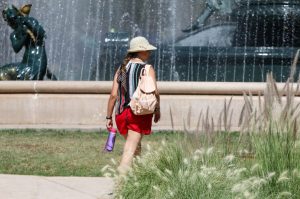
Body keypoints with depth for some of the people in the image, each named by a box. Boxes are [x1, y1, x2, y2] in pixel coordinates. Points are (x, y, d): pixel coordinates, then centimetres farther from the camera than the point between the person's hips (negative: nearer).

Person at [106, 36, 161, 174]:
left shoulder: (121, 69, 10)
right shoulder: (148, 69, -2)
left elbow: (113, 95, 5)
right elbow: (154, 92, -12)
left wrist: (109, 117, 8)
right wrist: (157, 110, 4)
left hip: (122, 113, 5)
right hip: (140, 113, -5)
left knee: (136, 148, 22)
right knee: (130, 149, -9)